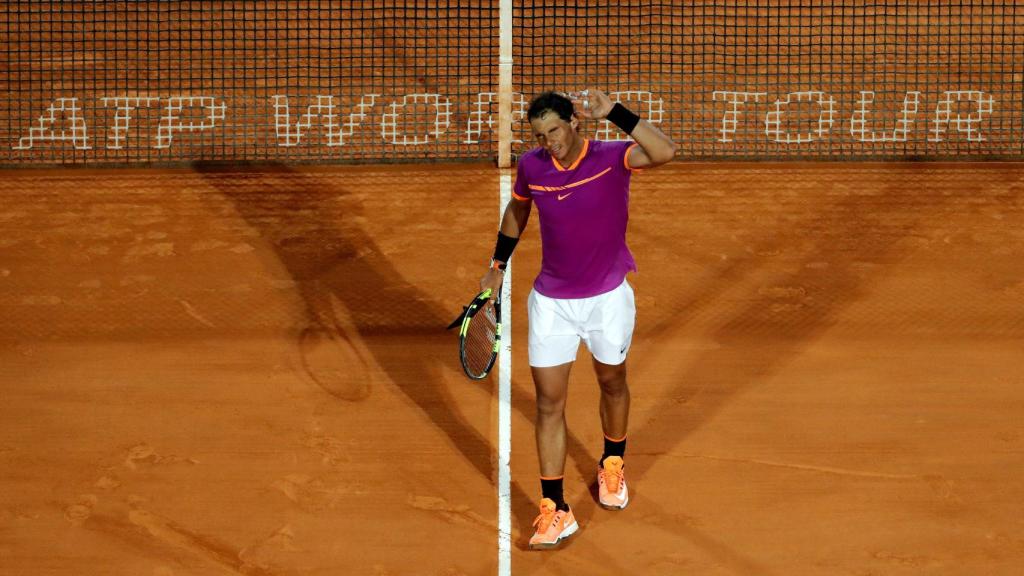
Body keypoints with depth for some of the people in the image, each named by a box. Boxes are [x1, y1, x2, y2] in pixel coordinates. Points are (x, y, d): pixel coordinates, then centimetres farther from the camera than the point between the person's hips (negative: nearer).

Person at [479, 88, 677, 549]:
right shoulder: (531, 167, -8)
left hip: (608, 298, -2)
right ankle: (555, 511, 2)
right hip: (551, 302, 2)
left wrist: (613, 112, -41)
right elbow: (516, 209, 14)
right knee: (549, 402, -2)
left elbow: (665, 152, -40)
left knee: (612, 382, 20)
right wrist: (498, 266, 15)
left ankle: (612, 466, 48)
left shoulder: (612, 158, -19)